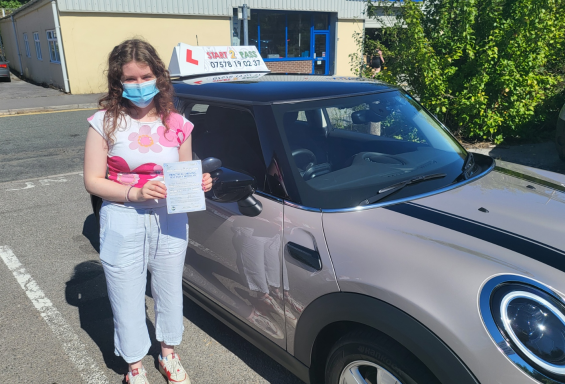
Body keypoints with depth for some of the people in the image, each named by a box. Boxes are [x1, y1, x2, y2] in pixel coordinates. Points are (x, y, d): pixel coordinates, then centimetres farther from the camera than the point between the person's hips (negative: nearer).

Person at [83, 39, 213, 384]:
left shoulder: (177, 124, 0)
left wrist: (199, 183, -13)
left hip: (171, 221, 3)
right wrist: (136, 193, -21)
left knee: (169, 291, 18)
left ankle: (169, 355, 43)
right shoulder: (105, 123, -7)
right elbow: (92, 181, -7)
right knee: (128, 298, 10)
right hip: (123, 223, -2)